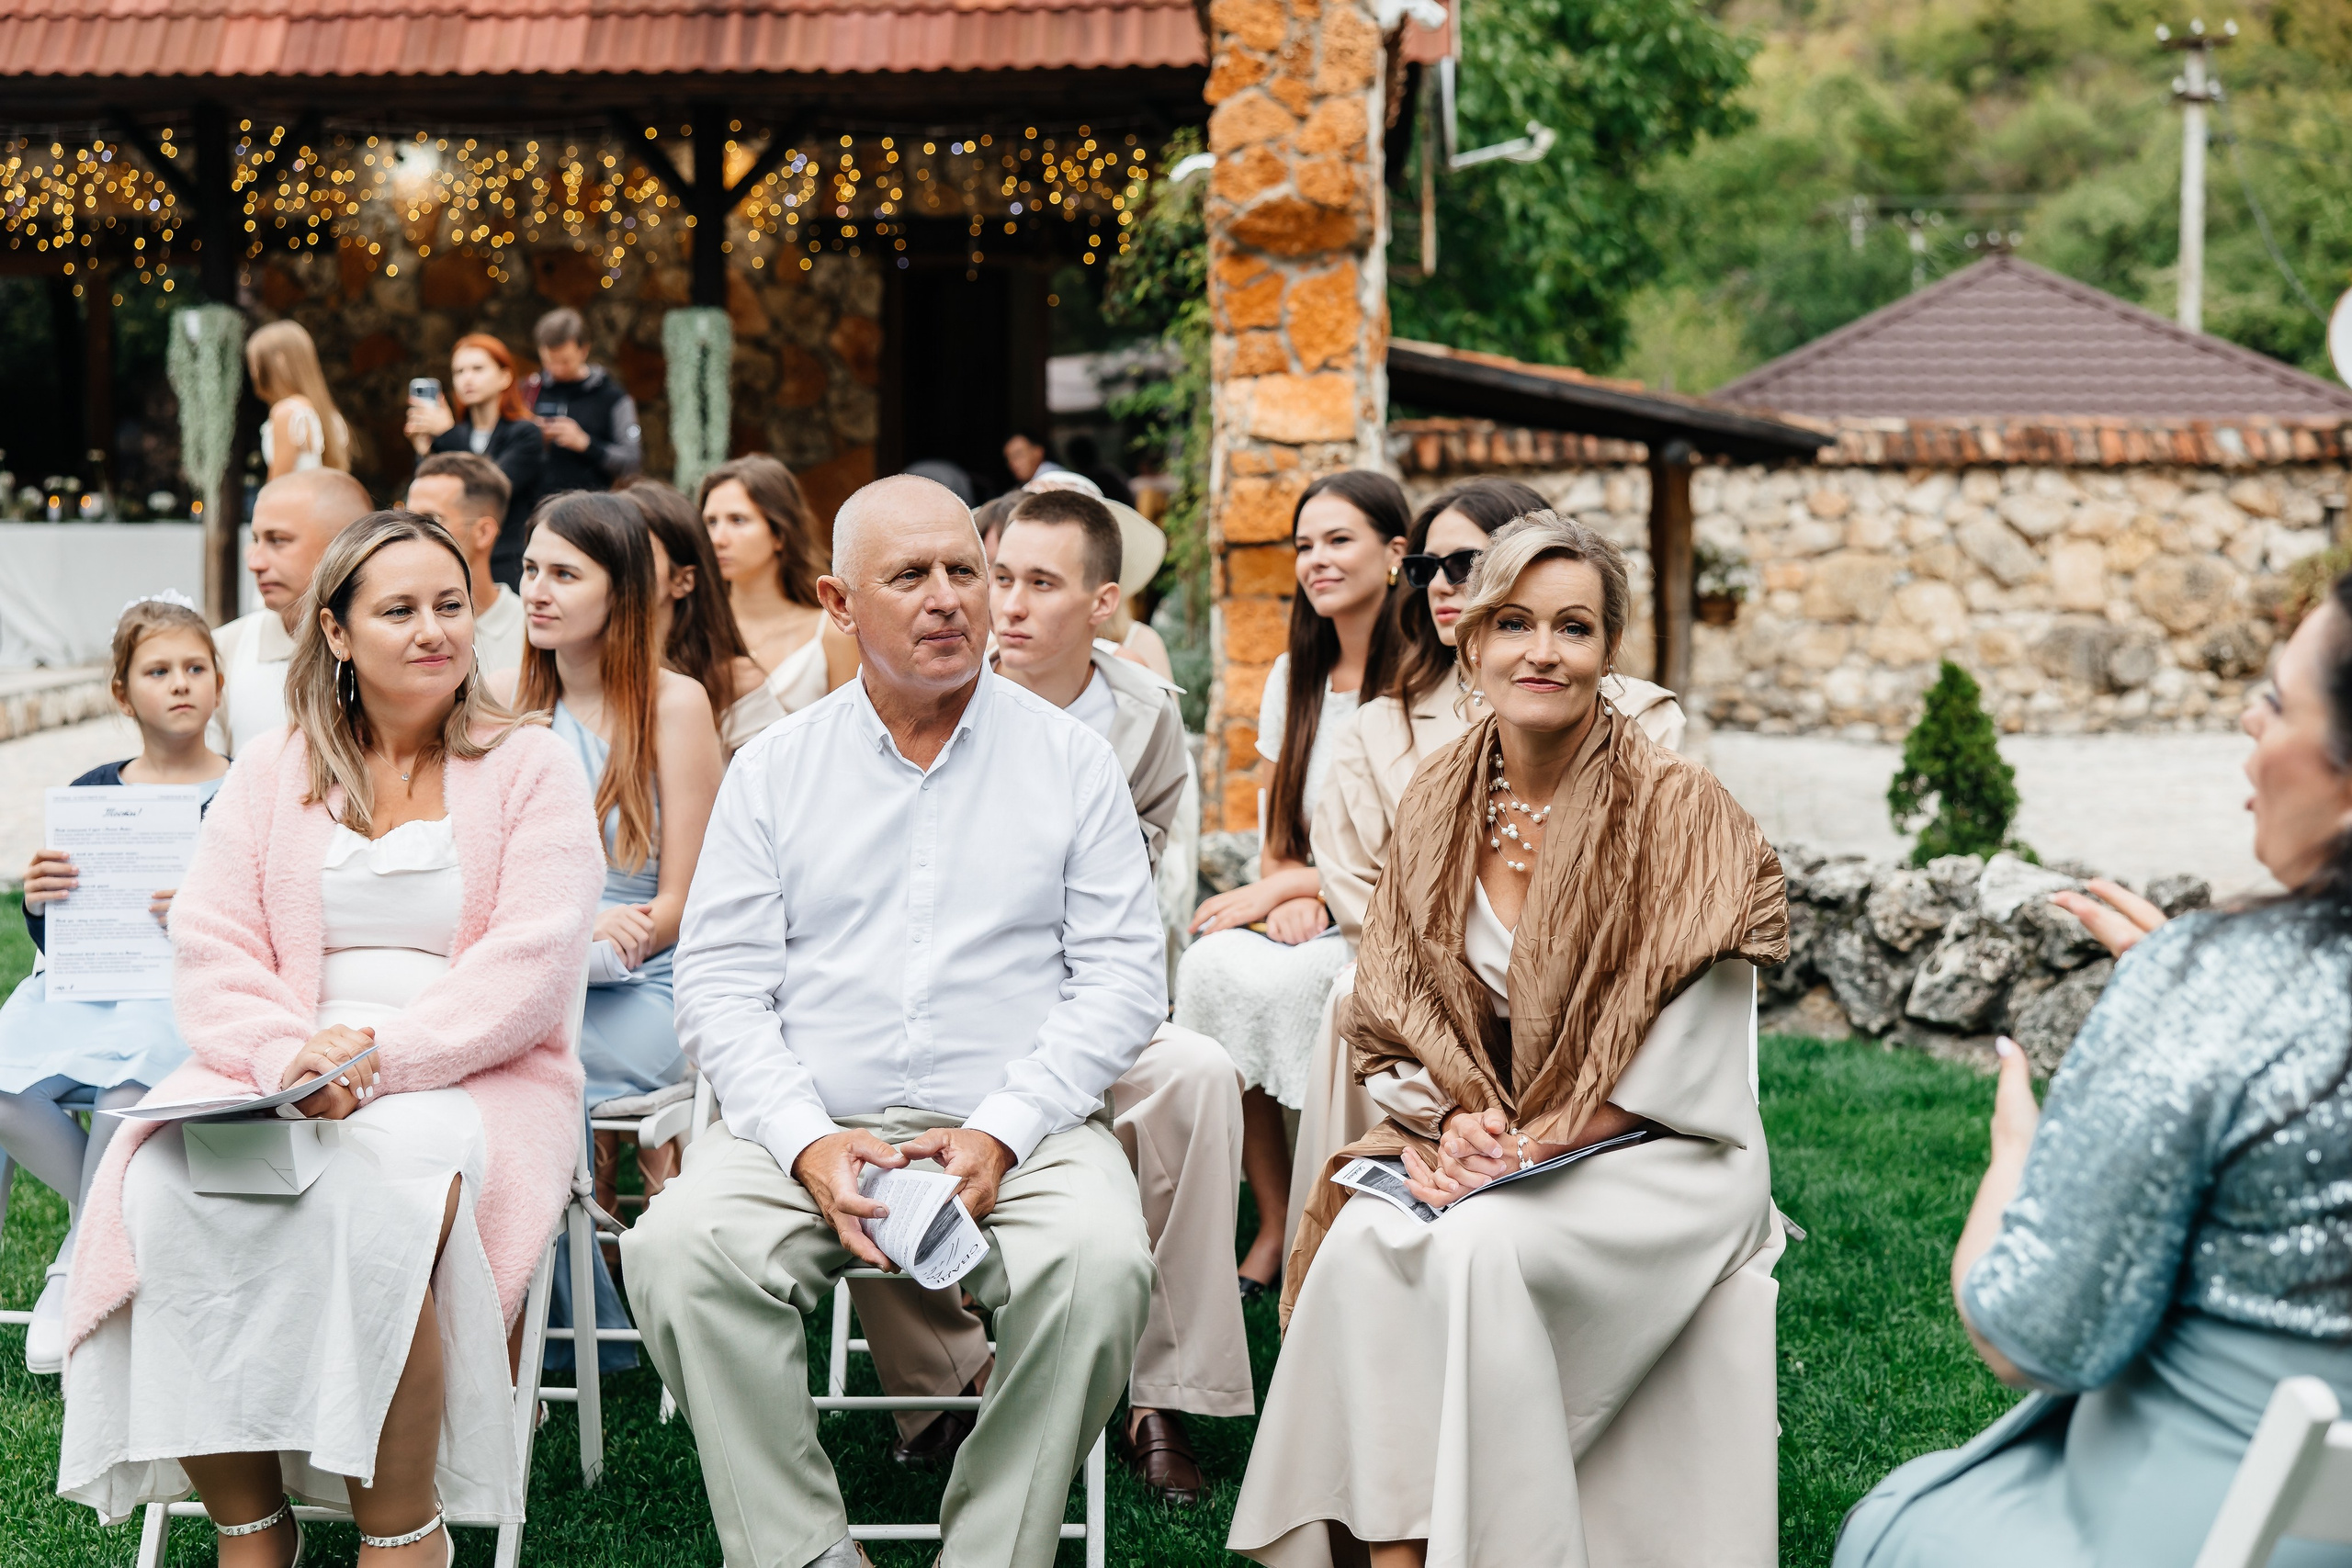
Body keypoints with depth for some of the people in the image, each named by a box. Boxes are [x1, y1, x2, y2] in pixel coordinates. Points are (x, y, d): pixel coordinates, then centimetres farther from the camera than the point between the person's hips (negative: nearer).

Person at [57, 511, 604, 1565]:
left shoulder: (528, 768, 8)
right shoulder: (270, 776, 17)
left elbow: (532, 966, -4)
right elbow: (210, 953, 7)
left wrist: (385, 1054, -18)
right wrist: (288, 1054, -14)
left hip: (473, 1077, -3)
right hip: (276, 1080, 3)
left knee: (376, 1191, -36)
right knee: (172, 1184, -29)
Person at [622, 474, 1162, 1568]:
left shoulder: (1069, 759, 9)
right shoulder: (774, 768, 11)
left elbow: (1122, 977, 3)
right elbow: (717, 985, 5)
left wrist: (1000, 1133, -11)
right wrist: (807, 1142, -13)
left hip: (1021, 1126, -1)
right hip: (808, 1127, 1)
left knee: (1100, 1262, -31)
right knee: (679, 1249, -27)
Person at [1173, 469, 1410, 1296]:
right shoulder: (1293, 678, 13)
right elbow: (1278, 841, 15)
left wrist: (1282, 889, -13)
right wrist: (1292, 896, -8)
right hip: (1313, 917, 6)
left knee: (1273, 982, -32)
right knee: (1212, 965, -25)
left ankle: (1295, 1229, -16)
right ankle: (1273, 1220, -16)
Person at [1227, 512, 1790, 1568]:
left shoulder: (1674, 807, -10)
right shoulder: (1440, 800, 6)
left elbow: (1691, 1044, -12)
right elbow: (1400, 1004, 7)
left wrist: (1537, 1143, -18)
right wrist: (1446, 1122, -12)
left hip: (1654, 1158, -4)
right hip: (1480, 1141, 4)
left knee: (1480, 1245, -32)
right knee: (1366, 1241, -26)